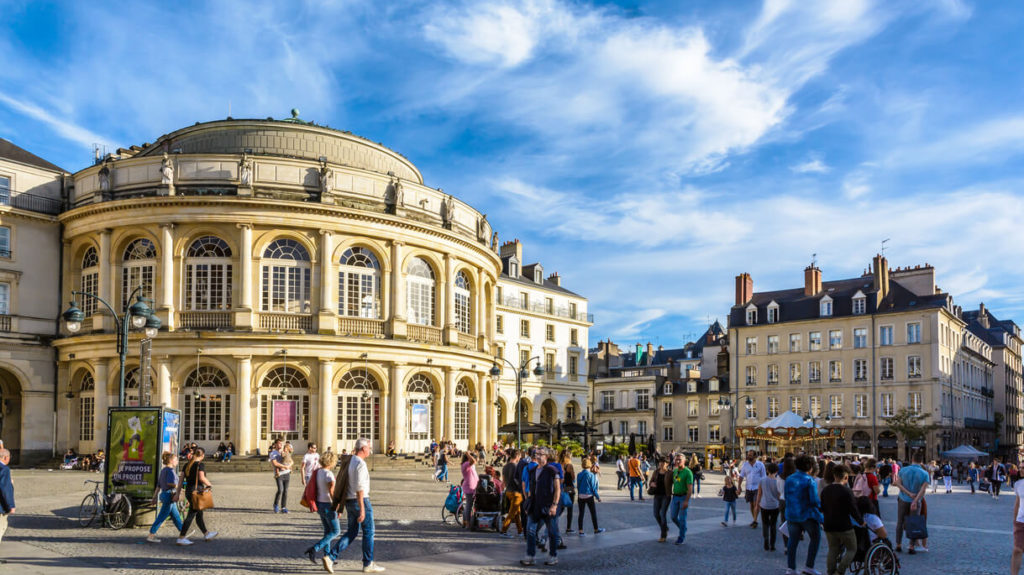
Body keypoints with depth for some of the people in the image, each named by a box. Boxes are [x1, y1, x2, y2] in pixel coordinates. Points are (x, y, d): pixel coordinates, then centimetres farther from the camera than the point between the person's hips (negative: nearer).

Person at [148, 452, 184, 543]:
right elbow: (170, 483, -27)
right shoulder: (170, 470, -12)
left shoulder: (163, 470, 17)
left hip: (163, 494, 10)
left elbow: (158, 485, 19)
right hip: (169, 495, -10)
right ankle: (151, 535, -3)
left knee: (176, 516, 16)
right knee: (162, 517, -5)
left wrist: (155, 497, 21)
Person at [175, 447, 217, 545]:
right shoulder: (200, 465, -11)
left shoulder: (187, 465, 12)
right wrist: (209, 485, -8)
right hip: (197, 491, -8)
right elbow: (202, 478, -25)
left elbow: (181, 480, 10)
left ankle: (206, 534, 30)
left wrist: (178, 493, 12)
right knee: (191, 515, -5)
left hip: (188, 491, 9)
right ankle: (181, 538, -7)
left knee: (199, 514, 18)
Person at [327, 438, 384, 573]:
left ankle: (330, 557, 1)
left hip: (350, 502, 9)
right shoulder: (360, 464, -19)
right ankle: (368, 564, 15)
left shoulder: (350, 461, 11)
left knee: (352, 533, 13)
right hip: (361, 501, -9)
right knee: (368, 532, 6)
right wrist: (362, 510, -24)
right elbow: (359, 487, -24)